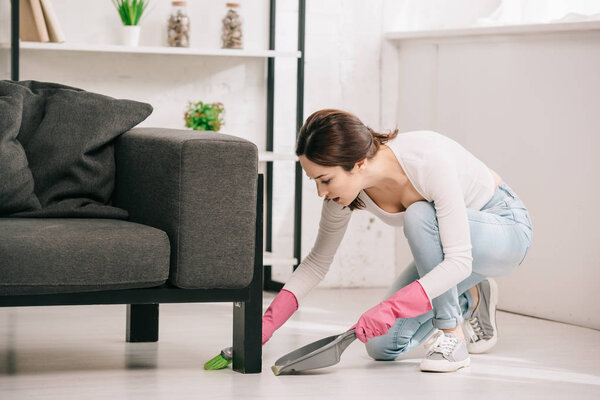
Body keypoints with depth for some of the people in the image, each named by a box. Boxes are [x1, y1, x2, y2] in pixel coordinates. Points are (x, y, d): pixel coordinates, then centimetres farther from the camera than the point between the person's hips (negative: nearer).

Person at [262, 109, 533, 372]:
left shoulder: (428, 159, -37)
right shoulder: (343, 187, -19)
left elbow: (460, 261, -37)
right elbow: (318, 260, -5)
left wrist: (392, 307, -46)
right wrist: (268, 323, -16)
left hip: (505, 231, -6)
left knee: (419, 215, -36)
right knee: (381, 346, -7)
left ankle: (452, 338, -21)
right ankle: (469, 300, 16)